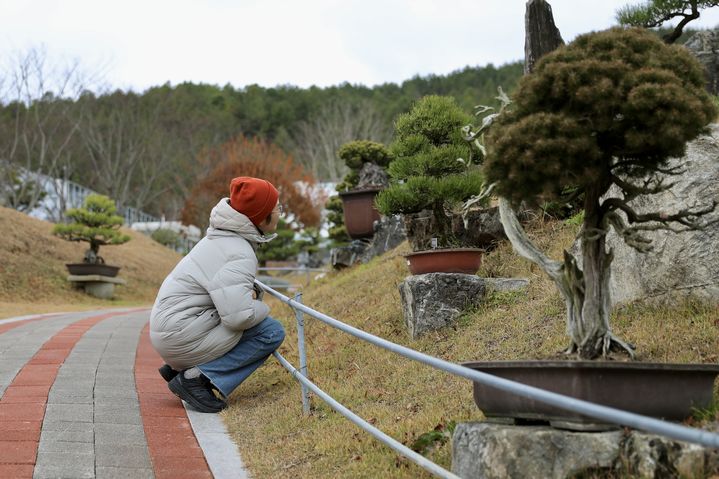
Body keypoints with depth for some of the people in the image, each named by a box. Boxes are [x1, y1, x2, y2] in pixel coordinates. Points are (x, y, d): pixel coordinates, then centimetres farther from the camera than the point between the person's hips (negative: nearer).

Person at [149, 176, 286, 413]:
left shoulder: (225, 237, 10)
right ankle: (198, 377, -13)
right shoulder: (240, 255, -20)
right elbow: (238, 315, -30)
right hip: (181, 336, -9)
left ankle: (179, 368, 15)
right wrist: (262, 307, -8)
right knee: (271, 332, -10)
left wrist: (251, 292, 4)